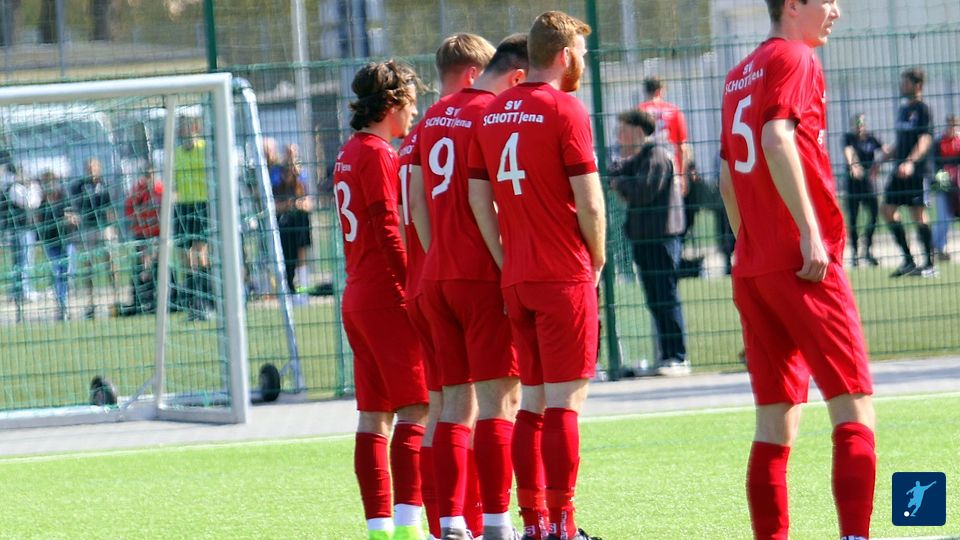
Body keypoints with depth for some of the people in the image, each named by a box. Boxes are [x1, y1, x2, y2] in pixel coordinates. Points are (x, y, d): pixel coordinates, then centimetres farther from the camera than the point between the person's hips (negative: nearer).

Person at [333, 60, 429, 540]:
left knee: (375, 415, 8)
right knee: (415, 411, -9)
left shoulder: (348, 154, 17)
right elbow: (389, 231, -17)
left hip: (357, 297, 9)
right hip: (389, 298, -9)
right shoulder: (379, 155, -11)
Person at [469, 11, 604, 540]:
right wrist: (597, 261, 3)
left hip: (517, 278, 7)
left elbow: (479, 198, 11)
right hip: (566, 278, -7)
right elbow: (589, 202, -12)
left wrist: (508, 264, 13)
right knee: (564, 401, -5)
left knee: (532, 400, 12)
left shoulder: (491, 114, 10)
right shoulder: (565, 110, -10)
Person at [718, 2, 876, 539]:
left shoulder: (740, 75, 20)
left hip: (752, 267, 8)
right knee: (854, 405, -8)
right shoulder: (795, 59, -4)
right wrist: (810, 232, -22)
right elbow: (778, 140, -19)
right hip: (805, 262, -8)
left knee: (776, 419, 8)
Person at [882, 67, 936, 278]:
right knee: (888, 211, 5)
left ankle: (930, 264, 0)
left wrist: (910, 162, -31)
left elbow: (925, 140, -18)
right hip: (900, 171, 9)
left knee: (918, 215, -7)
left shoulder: (922, 110, -8)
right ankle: (908, 260, 11)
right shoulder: (903, 110, 16)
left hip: (916, 171, -9)